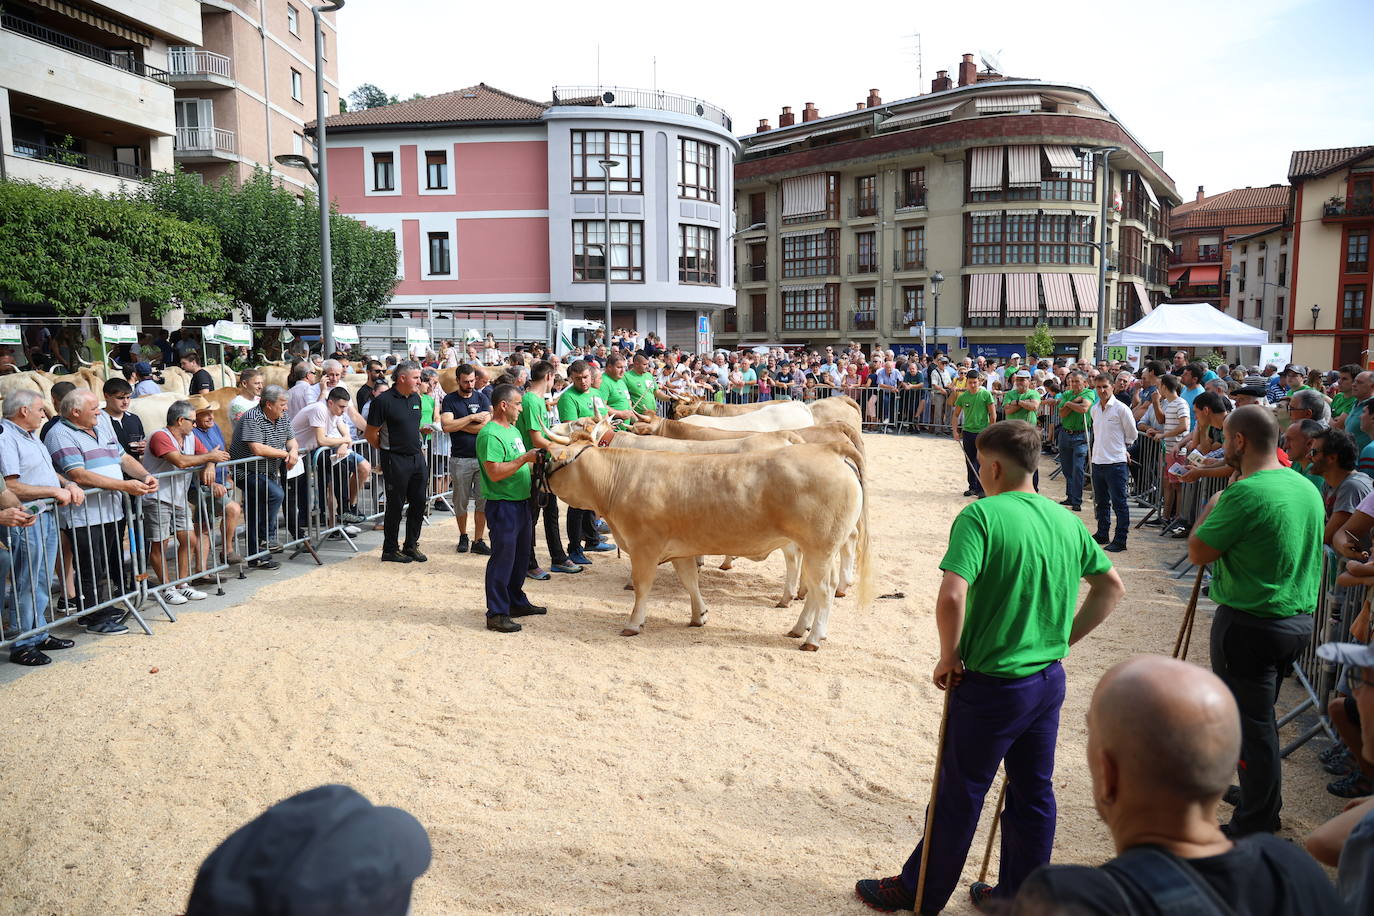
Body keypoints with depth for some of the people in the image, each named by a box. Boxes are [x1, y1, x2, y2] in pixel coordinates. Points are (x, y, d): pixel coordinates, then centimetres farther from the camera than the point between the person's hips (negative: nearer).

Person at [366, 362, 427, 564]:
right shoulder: (383, 400, -13)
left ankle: (411, 545, 22)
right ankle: (390, 550, 13)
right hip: (396, 460, -7)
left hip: (417, 457, 7)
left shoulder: (416, 398, 10)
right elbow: (371, 434, -8)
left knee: (418, 503, 9)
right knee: (395, 505, 1)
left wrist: (418, 447, 16)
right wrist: (387, 449, 3)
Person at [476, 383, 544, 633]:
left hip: (521, 502, 10)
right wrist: (525, 458, -24)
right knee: (502, 557, -5)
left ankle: (517, 602, 32)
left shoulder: (513, 430, 15)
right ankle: (496, 614, 3)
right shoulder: (490, 435, -17)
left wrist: (534, 459, 9)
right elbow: (495, 472, -24)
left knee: (521, 555, 18)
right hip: (502, 504, -10)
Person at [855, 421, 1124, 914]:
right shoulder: (1067, 519, 3)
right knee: (1033, 793, 17)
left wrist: (949, 657, -14)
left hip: (990, 685, -6)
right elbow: (1112, 586, 13)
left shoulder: (981, 514, -18)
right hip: (1049, 680, 6)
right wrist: (1062, 638, 14)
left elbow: (951, 598, -29)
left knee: (959, 795, 9)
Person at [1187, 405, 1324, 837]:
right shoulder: (1307, 488, 5)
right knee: (1260, 714, 23)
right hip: (1299, 619, 8)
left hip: (1251, 625, -8)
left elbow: (1198, 552, -16)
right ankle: (1264, 802, 38)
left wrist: (1212, 507, -2)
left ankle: (1254, 829, 16)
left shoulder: (1245, 494, -23)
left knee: (1250, 723, 4)